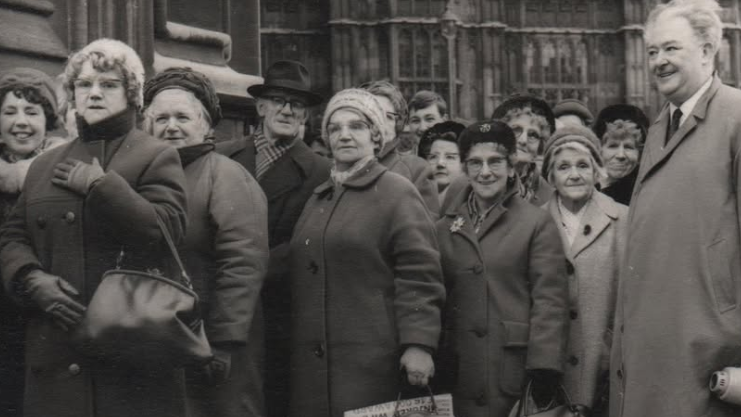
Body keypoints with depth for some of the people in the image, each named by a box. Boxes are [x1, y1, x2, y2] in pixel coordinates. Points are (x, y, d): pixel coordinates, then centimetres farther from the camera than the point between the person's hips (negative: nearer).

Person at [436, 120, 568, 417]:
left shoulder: (537, 224, 0)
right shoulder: (444, 228, 12)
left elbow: (550, 301, -6)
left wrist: (544, 370, -14)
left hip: (516, 370, -3)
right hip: (461, 376, 3)